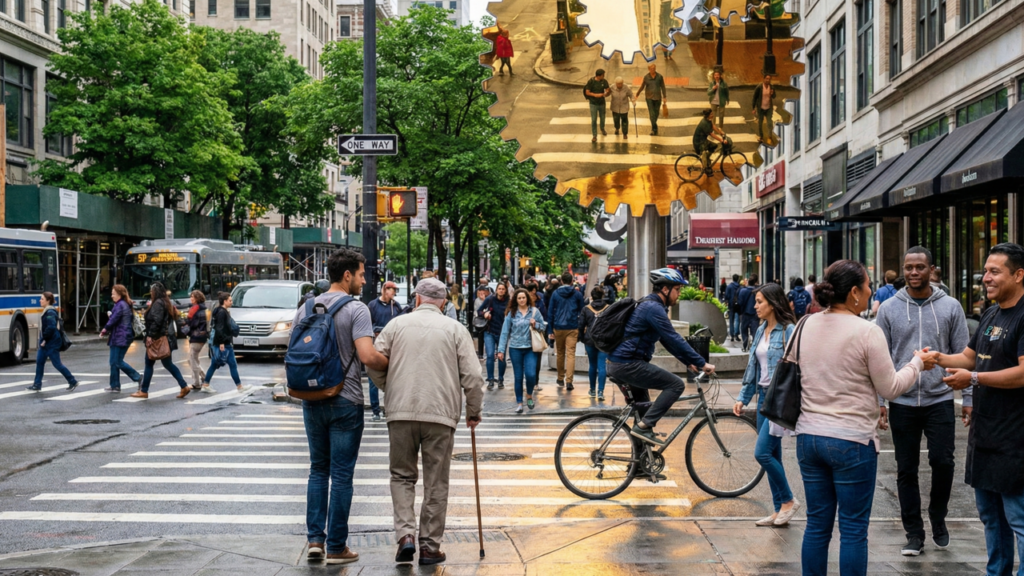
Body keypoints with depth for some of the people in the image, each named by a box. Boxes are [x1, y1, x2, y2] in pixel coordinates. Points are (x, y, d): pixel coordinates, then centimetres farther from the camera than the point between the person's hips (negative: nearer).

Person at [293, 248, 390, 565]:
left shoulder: (305, 309, 6)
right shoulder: (356, 310, -12)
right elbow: (367, 356, -22)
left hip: (312, 400, 5)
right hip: (345, 401, -5)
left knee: (318, 470, 16)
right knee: (341, 475, 2)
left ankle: (315, 539, 11)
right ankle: (336, 547, 7)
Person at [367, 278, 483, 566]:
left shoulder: (398, 324, 6)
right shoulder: (454, 329, 5)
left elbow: (374, 362, 2)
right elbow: (472, 375, -1)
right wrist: (474, 411, 12)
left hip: (401, 413, 1)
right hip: (441, 414, -1)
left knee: (402, 476, 14)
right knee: (436, 483, 8)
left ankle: (405, 534, -3)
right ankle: (430, 546, 10)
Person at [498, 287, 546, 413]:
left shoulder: (535, 312, 2)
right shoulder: (511, 313, 0)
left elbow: (543, 326, 10)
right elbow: (505, 332, 0)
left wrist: (536, 325, -12)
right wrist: (501, 350, -4)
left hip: (530, 348, 0)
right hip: (515, 348, 0)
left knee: (531, 374, -13)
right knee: (518, 377, 6)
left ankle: (529, 395, 16)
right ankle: (519, 403, 18)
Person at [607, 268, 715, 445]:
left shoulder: (650, 305, 18)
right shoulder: (654, 308, -15)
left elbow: (668, 340, 23)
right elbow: (675, 340, -19)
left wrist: (689, 362, 18)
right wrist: (702, 363, -14)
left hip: (618, 363, 11)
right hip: (628, 364, -11)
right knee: (676, 384, -11)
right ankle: (644, 425, -13)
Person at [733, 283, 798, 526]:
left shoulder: (788, 331, -13)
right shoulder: (761, 330, 12)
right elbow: (753, 367, 17)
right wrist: (743, 397, 13)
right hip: (764, 396, 8)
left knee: (762, 452, -12)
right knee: (772, 455, 10)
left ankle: (788, 500, 6)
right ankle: (779, 510, 18)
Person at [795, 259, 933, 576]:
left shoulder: (806, 326, 5)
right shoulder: (867, 332, -13)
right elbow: (890, 388, -6)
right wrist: (917, 363, 9)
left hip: (809, 437, 6)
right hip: (851, 442, -6)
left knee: (817, 525, 12)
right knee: (853, 531, 3)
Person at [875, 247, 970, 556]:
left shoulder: (950, 307, 2)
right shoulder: (889, 308, 2)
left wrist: (969, 399, -2)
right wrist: (878, 401, -3)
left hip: (940, 399, -1)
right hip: (902, 401, 1)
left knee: (943, 462, -6)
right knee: (907, 470, 6)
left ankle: (938, 517, 21)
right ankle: (914, 533, 18)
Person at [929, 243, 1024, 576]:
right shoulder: (991, 315, 14)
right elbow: (969, 358, 21)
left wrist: (973, 379, -19)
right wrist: (940, 358, 3)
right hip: (984, 432, 9)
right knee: (990, 516, 17)